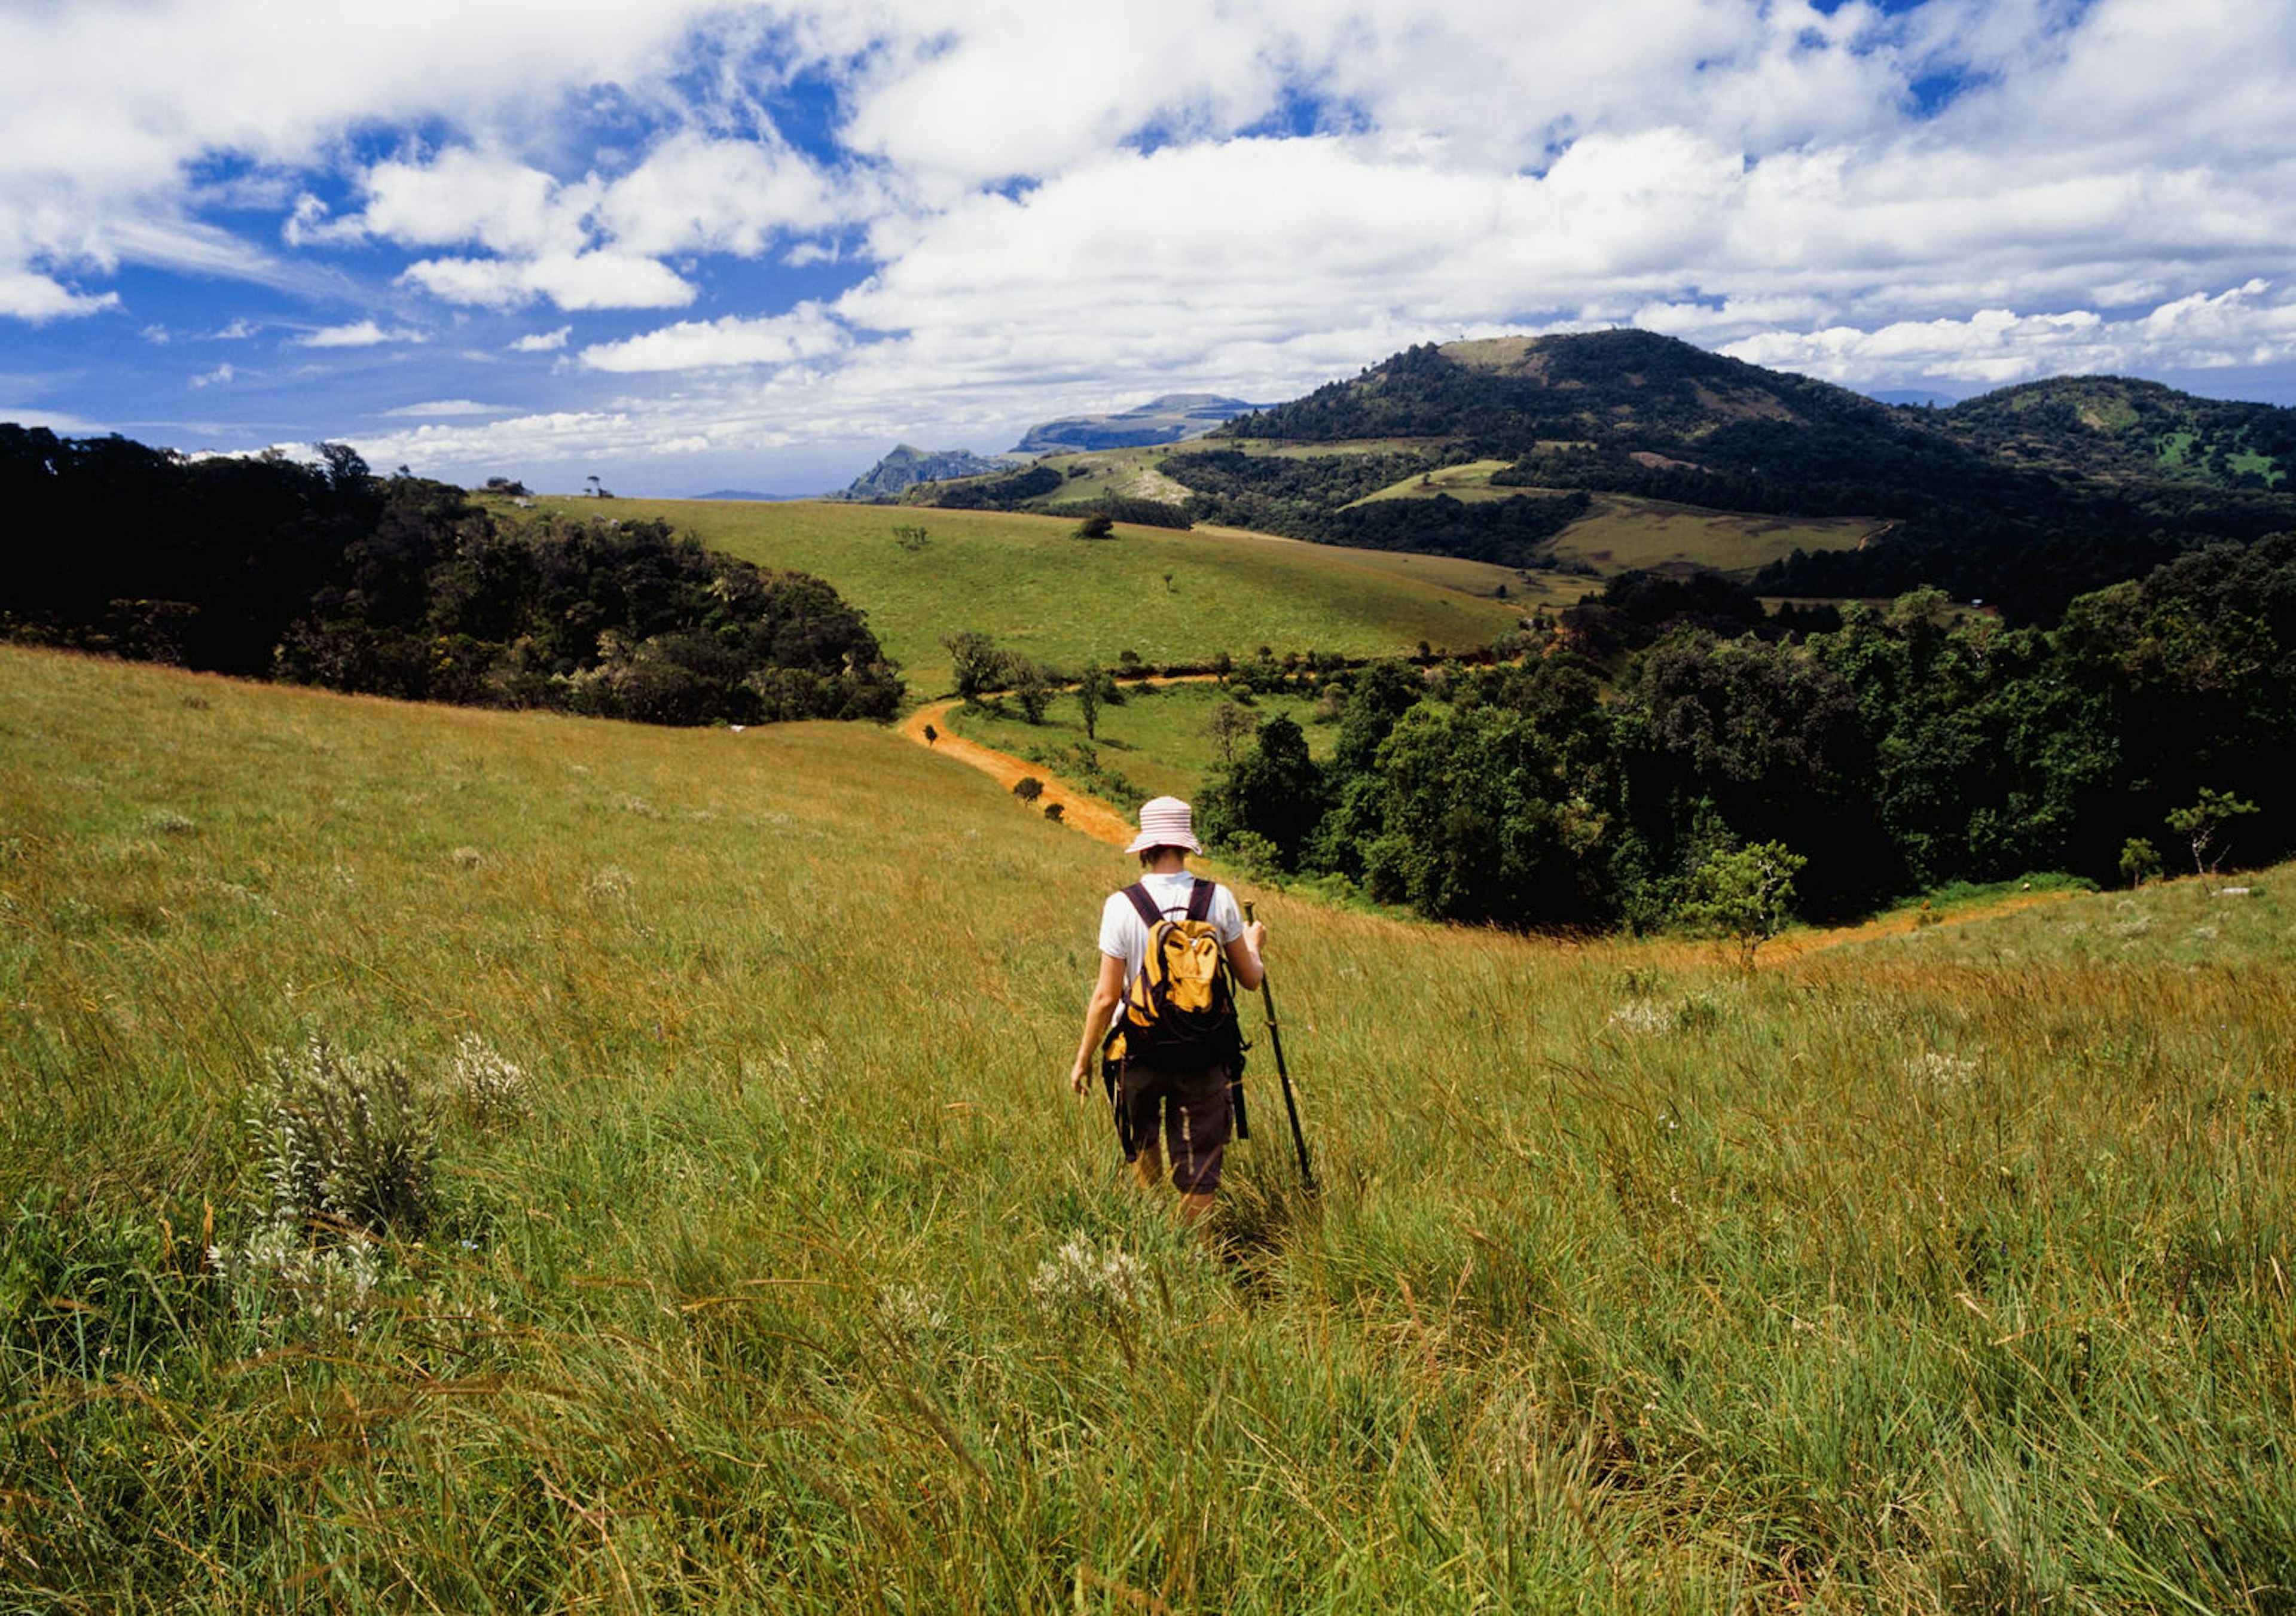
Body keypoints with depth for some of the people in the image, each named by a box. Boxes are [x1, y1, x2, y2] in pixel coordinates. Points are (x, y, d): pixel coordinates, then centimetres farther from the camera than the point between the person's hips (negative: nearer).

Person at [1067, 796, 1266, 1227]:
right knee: (1199, 1170, 10)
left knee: (1144, 1134, 27)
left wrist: (1083, 1058, 3)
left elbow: (1107, 996, -9)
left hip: (1141, 1051, 0)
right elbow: (1251, 980, 4)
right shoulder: (1219, 899, -7)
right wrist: (1254, 944, 25)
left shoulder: (1121, 905, -11)